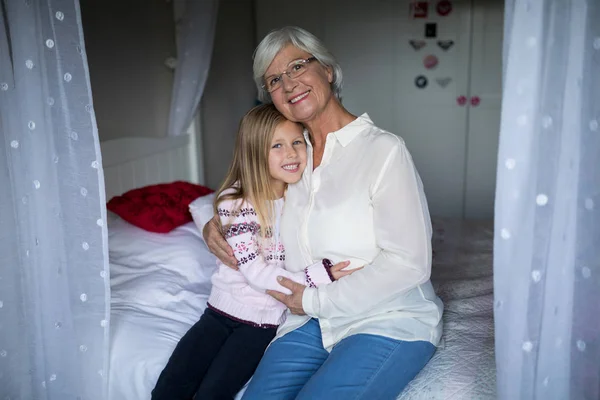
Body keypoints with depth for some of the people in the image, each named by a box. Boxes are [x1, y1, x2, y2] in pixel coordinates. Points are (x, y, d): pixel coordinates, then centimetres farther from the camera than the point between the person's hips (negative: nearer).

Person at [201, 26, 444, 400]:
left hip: (390, 322, -4)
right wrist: (213, 223, 2)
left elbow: (409, 264, -17)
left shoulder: (384, 150, -12)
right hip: (314, 322, 5)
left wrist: (316, 299, -13)